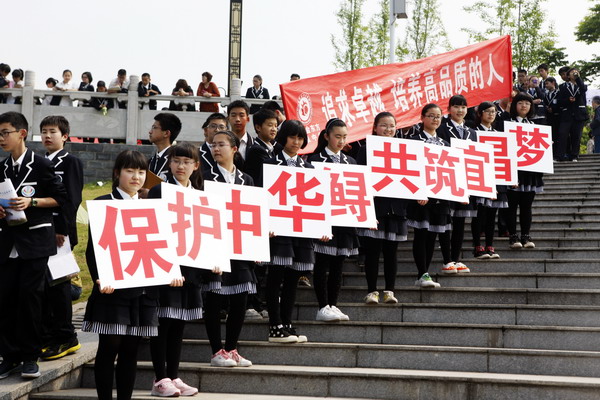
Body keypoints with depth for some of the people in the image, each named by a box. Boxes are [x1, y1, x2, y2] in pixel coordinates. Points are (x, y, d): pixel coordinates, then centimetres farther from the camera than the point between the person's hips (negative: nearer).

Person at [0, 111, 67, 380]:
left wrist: (31, 202, -15)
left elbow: (60, 198, -3)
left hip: (35, 240, -5)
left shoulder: (40, 164, -4)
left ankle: (29, 357, 5)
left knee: (29, 297, -5)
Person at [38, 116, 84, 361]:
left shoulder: (71, 162, -3)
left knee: (58, 285, -4)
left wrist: (62, 230, -18)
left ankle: (65, 338, 4)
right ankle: (47, 335, 14)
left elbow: (72, 199, -11)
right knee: (42, 285, 7)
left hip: (60, 233, -7)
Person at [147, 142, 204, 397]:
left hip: (190, 268, 6)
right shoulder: (159, 192, -4)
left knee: (179, 324, 11)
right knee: (163, 323, -2)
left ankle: (173, 376, 18)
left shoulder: (200, 196, 14)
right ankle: (160, 380, 5)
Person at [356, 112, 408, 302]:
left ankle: (389, 290, 15)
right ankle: (372, 290, 9)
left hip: (395, 206, 3)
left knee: (391, 250, 7)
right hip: (374, 206, -3)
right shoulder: (366, 149, 1)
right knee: (372, 250, 0)